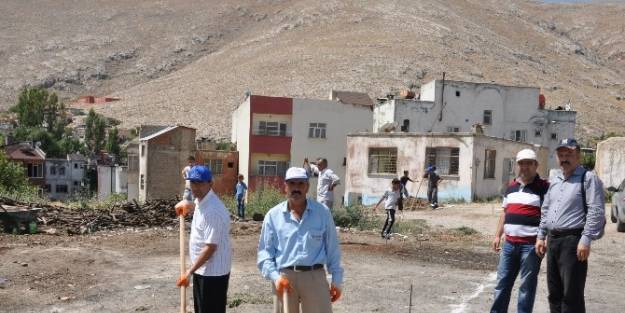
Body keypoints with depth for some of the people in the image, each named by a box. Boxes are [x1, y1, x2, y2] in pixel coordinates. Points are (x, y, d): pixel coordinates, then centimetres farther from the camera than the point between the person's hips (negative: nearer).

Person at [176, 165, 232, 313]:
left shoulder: (213, 210, -25)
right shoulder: (200, 202, 5)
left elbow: (210, 247, -27)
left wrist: (189, 271, -25)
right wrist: (186, 206, 22)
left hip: (213, 272, -10)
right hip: (201, 269, 10)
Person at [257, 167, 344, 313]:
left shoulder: (322, 212, 3)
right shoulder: (273, 215, 2)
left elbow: (332, 248, 8)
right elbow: (264, 252, 3)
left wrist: (336, 279, 7)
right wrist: (275, 276, -10)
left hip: (314, 276, 0)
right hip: (284, 277, 1)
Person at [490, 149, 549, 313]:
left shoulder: (544, 187, -6)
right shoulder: (511, 186, 13)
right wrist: (497, 235, 17)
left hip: (531, 244, -6)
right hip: (510, 243, 6)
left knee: (527, 286, 4)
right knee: (502, 282, 11)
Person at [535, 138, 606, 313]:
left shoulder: (588, 178, -6)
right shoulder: (555, 181, 18)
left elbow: (596, 211, -14)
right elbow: (545, 211, 22)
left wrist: (586, 239, -20)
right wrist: (541, 236, 16)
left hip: (573, 240, -8)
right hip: (552, 240, 8)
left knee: (572, 295, -5)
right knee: (554, 292, 14)